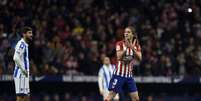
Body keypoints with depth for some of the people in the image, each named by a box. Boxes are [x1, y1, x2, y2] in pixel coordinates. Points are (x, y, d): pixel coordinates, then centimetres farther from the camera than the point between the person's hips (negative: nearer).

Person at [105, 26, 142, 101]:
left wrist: (132, 48, -19)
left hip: (129, 75, 5)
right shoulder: (120, 44, -5)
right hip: (119, 74, -5)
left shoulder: (136, 45, 7)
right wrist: (126, 47, -26)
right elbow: (119, 57, -18)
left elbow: (139, 58, -8)